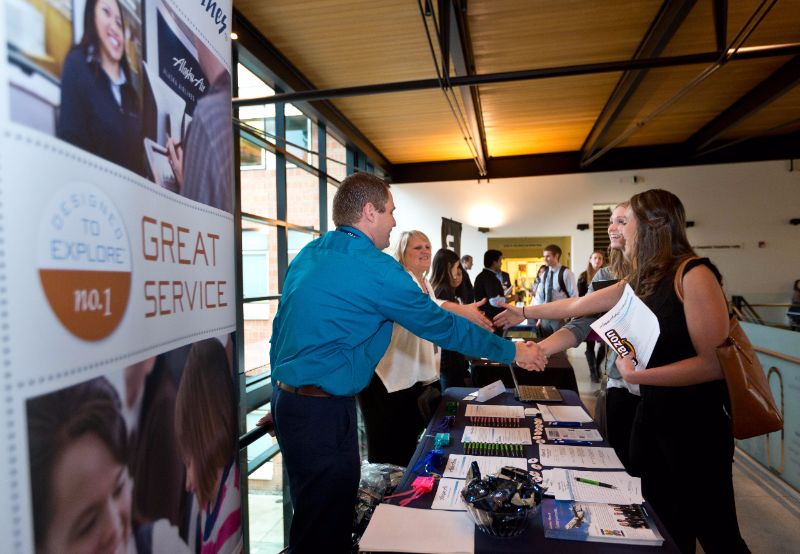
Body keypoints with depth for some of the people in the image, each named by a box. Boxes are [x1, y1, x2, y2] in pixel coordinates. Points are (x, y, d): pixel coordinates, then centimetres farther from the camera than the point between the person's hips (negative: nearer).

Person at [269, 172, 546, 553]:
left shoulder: (308, 254, 8)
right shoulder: (375, 268, -17)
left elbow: (280, 330, 13)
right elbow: (440, 325, -11)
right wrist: (513, 352, 3)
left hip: (288, 399, 9)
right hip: (323, 411, -9)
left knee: (313, 515, 24)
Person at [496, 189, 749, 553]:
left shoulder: (694, 274, -18)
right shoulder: (639, 283, 5)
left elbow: (714, 363, -22)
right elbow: (575, 305, 14)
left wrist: (636, 375, -20)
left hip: (696, 423, -7)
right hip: (651, 416, 7)